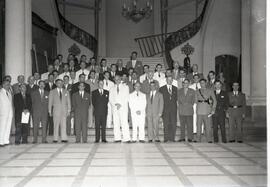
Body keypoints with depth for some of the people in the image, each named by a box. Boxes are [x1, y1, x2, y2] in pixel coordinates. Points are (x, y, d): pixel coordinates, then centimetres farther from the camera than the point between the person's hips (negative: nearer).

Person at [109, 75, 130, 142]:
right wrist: (115, 104, -8)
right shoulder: (112, 89, 18)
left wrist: (120, 104, -9)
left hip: (123, 107, -3)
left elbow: (126, 97, 2)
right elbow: (110, 99, 11)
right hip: (115, 108, 3)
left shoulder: (125, 87, 11)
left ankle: (126, 139, -16)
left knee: (124, 122, -12)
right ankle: (117, 138, -3)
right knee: (116, 123, -4)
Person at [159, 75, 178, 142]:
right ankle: (166, 138, 1)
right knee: (166, 124, -4)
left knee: (173, 124, -2)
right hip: (165, 108, -2)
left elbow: (177, 98, 12)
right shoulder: (162, 89, 7)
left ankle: (172, 138, 4)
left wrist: (171, 94, -2)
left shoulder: (175, 89, 14)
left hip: (173, 109, 2)